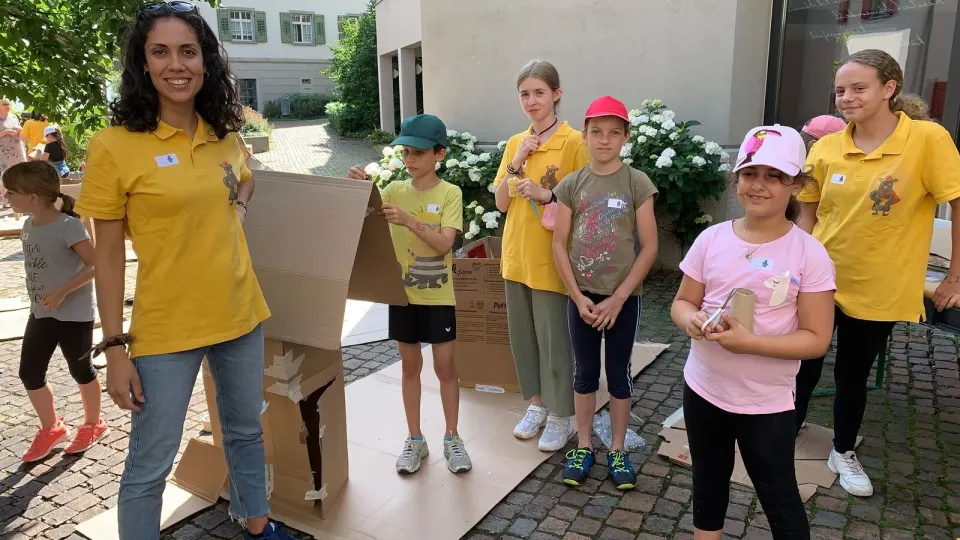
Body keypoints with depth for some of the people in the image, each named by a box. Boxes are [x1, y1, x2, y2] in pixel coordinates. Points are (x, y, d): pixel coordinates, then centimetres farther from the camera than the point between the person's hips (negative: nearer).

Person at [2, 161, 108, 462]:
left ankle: (93, 425, 29)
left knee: (81, 371, 8)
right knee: (29, 373, 10)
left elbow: (96, 265, -22)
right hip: (40, 313, 8)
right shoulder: (29, 225, 4)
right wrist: (39, 298, 12)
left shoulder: (68, 226, -21)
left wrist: (62, 292, -27)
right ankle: (51, 429, 29)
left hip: (73, 314, -7)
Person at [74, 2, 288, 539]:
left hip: (240, 314, 5)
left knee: (247, 431, 22)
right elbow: (109, 257, -9)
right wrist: (115, 348, -10)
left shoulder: (226, 136, 1)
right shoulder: (114, 146, -12)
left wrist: (233, 225, 5)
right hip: (164, 330, -5)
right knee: (149, 464, 6)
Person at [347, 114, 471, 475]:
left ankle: (452, 438, 21)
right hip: (402, 293, 3)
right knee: (410, 366, 12)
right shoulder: (394, 190, 3)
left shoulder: (450, 194, -8)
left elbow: (444, 244, -19)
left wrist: (408, 220, -30)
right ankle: (415, 439, 24)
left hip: (438, 297, -3)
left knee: (444, 367, 6)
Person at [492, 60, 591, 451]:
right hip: (516, 254, 6)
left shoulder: (573, 142, -9)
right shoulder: (515, 143, 8)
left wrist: (547, 195, -23)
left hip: (550, 257, -6)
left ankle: (561, 416, 20)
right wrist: (516, 164, -8)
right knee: (522, 336, 14)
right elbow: (501, 204, 5)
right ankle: (537, 404, 32)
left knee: (554, 339, 3)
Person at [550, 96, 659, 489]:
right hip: (581, 296, 2)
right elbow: (559, 245, 0)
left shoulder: (637, 183, -6)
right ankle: (583, 447, 27)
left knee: (619, 373, 10)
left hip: (623, 297, -2)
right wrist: (578, 297, -8)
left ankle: (618, 450, 26)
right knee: (585, 372, 13)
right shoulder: (571, 185, -1)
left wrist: (618, 298, -11)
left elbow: (649, 247, -7)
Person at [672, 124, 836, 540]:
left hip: (767, 402, -3)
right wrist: (691, 320, -20)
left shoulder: (809, 254, -14)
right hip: (703, 389, 4)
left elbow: (816, 339, -14)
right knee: (708, 481, 24)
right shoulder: (712, 239, -5)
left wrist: (748, 342, -26)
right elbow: (682, 302, 3)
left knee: (778, 497, 15)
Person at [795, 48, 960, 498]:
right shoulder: (825, 149, -6)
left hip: (877, 290, -2)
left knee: (853, 375, 14)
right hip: (819, 282, 2)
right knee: (804, 368, 16)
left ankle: (844, 453, 39)